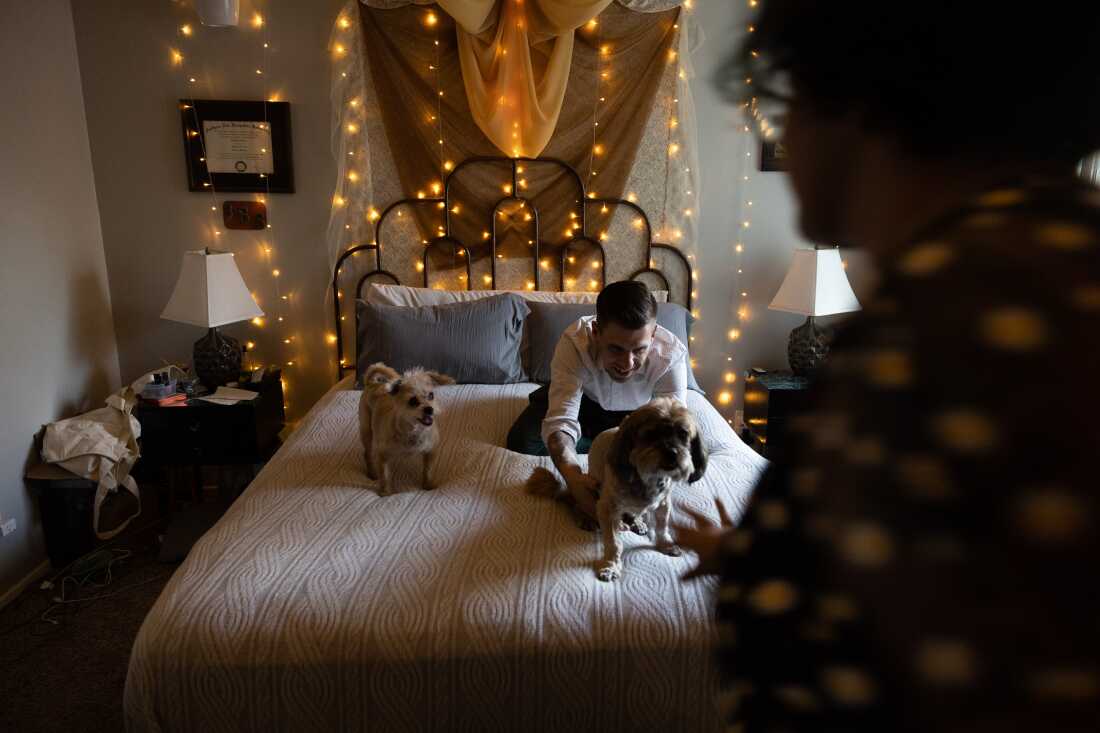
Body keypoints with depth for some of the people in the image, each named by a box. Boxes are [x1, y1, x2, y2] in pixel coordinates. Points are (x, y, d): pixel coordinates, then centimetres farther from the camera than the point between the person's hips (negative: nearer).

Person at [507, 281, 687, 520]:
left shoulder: (672, 355, -37)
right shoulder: (574, 343, -41)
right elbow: (561, 422, -45)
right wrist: (574, 478, -64)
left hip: (634, 410, 1)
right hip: (582, 398, -1)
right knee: (521, 441, -18)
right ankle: (612, 441, -1)